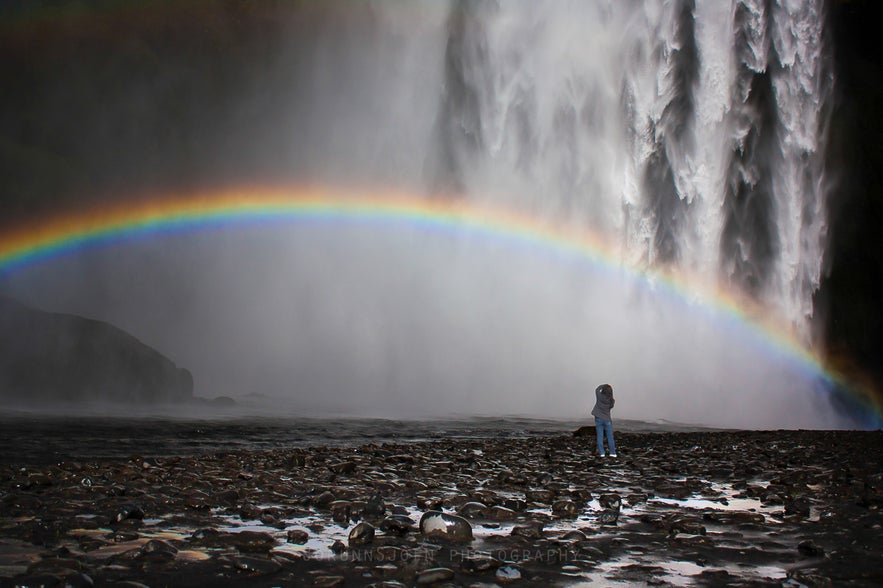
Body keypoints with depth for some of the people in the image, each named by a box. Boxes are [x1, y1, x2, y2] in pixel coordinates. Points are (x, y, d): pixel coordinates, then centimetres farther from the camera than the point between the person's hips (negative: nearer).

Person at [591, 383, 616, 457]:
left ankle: (601, 452, 3)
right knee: (610, 437, 8)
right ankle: (612, 452, 8)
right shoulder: (611, 401, -13)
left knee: (600, 436, 4)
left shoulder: (599, 396, -14)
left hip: (599, 419, 0)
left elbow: (597, 389, 6)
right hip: (607, 420, 0)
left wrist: (605, 385, 12)